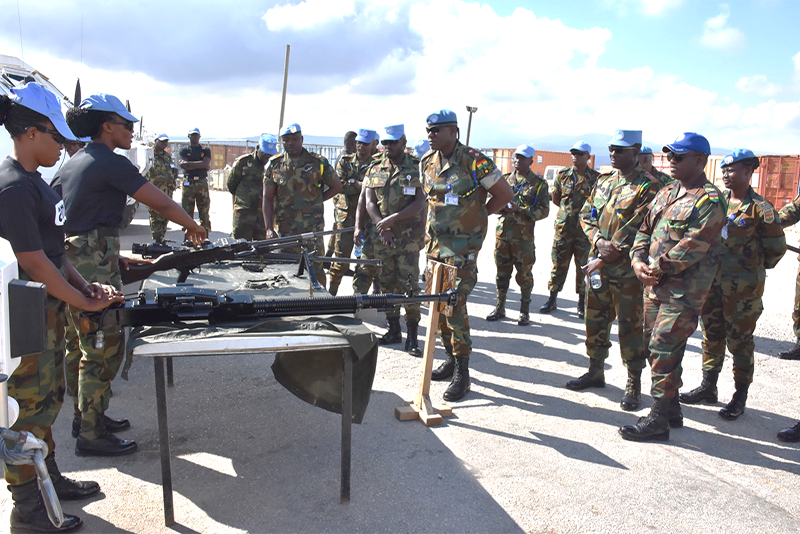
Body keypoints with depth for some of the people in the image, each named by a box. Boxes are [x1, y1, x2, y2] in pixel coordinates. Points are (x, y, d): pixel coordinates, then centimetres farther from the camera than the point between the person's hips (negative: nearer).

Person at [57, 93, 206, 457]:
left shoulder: (71, 164, 16)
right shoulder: (111, 163, -12)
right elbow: (161, 203, -14)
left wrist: (113, 257, 19)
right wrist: (192, 226, 3)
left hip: (71, 260, 10)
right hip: (94, 265, -10)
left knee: (84, 343, 18)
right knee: (104, 347, -3)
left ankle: (85, 416, 32)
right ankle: (91, 435, 5)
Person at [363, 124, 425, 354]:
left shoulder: (416, 168, -2)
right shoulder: (374, 169, 10)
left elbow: (420, 203, -11)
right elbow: (370, 202, 5)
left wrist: (391, 220, -18)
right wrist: (382, 227, -9)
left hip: (408, 237, -4)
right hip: (382, 237, 4)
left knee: (409, 284, -6)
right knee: (387, 284, 10)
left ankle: (412, 336, 1)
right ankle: (393, 330, 22)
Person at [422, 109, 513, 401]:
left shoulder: (474, 162, -13)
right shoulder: (427, 163, 7)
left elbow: (504, 194, -5)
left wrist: (475, 216, 1)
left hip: (463, 246, -7)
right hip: (435, 242, 7)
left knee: (455, 304, -11)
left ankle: (462, 373, -1)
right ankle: (451, 358, 28)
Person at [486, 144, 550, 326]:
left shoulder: (538, 183, 1)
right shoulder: (506, 179, 12)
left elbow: (544, 210, -6)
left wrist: (519, 209, -17)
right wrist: (503, 206, -9)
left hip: (523, 236, -3)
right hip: (502, 233, 4)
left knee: (524, 274, 3)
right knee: (502, 271, 10)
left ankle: (525, 311, 15)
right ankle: (500, 308, 22)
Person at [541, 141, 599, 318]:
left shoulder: (595, 178, -1)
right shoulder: (562, 175, 5)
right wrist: (571, 209, 8)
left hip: (585, 229, -1)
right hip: (563, 228, 1)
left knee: (583, 266, 6)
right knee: (558, 264, 6)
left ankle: (582, 303, 17)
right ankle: (552, 300, 17)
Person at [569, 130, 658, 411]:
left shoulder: (647, 185, -10)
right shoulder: (603, 180, 11)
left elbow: (636, 229, -16)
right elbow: (586, 214, 12)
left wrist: (604, 259, -17)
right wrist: (598, 241, -9)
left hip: (627, 270, -6)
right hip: (598, 265, 6)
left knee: (630, 325, 2)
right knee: (595, 320, 15)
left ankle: (634, 383, 15)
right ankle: (595, 371, 31)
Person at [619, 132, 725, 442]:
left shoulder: (709, 201, -12)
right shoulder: (667, 192, 15)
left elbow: (692, 247, -19)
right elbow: (645, 230, 14)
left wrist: (658, 268, -13)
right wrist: (638, 262, -2)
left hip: (683, 291, -8)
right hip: (655, 285, 9)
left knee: (664, 352, -7)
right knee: (655, 348, 14)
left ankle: (658, 421, 3)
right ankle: (671, 410, 29)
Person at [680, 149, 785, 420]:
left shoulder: (760, 208, -10)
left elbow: (776, 247, -3)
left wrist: (754, 268, 8)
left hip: (742, 287, -6)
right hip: (712, 281, 6)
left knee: (740, 340, 3)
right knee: (711, 335, 14)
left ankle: (740, 395, 16)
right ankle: (708, 387, 27)